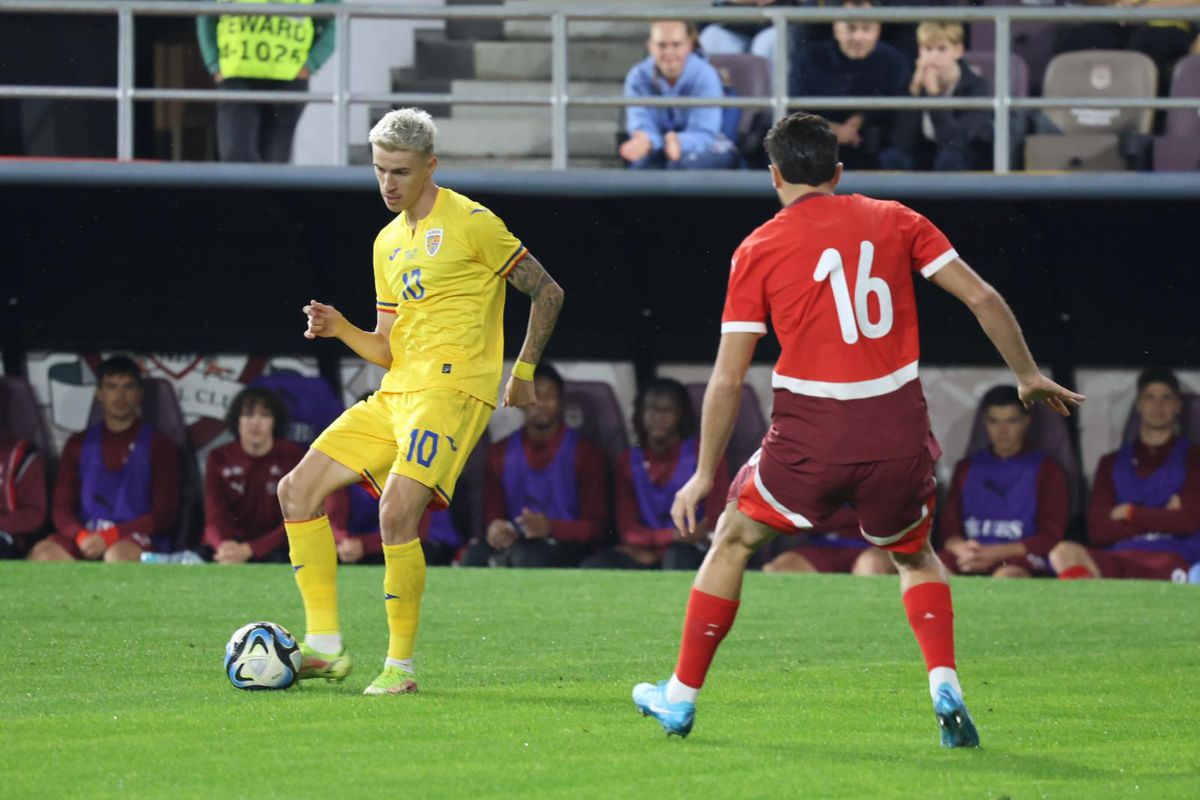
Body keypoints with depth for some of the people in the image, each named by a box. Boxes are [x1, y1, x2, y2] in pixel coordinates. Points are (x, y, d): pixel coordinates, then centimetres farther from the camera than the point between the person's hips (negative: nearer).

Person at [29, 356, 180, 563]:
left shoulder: (158, 445, 6)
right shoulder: (79, 444, 16)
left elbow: (165, 514, -2)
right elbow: (61, 508, 10)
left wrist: (110, 536, -15)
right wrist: (82, 536, -14)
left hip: (135, 542, -3)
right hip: (86, 538, 3)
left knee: (118, 556, -40)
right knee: (42, 555, -31)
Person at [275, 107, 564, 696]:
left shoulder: (470, 223, -4)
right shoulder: (389, 243, 19)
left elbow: (548, 293, -1)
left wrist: (523, 372, -1)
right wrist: (340, 329, 1)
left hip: (451, 390, -8)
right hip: (395, 394, 8)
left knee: (397, 512, -23)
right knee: (298, 489, 1)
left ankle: (401, 665, -11)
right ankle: (325, 647, 1)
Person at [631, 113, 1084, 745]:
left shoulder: (759, 249, 1)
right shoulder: (894, 222, 7)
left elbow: (728, 378, 0)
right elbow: (982, 298, 4)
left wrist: (705, 473, 7)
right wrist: (1028, 376, 17)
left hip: (812, 433, -2)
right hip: (899, 432, 2)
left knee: (733, 542, 20)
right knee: (914, 555, 26)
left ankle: (681, 697, 24)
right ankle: (945, 688, 4)